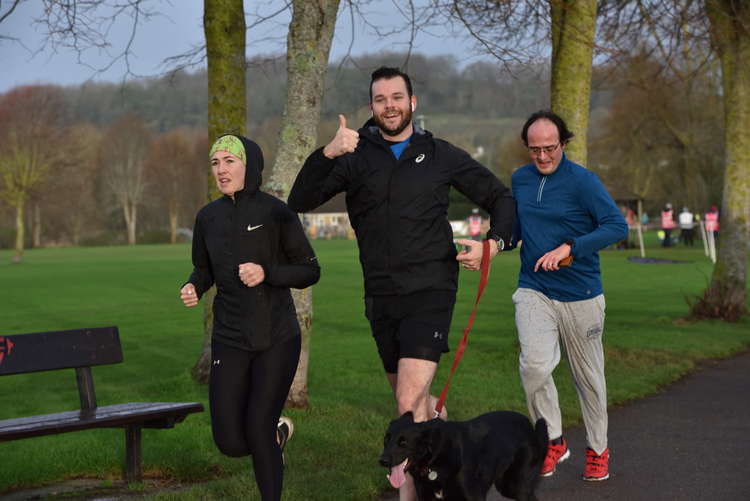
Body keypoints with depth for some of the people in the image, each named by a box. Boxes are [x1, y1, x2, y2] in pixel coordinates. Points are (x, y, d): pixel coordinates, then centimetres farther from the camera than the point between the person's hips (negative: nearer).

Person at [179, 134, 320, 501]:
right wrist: (194, 288, -4)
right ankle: (278, 431, 33)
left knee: (258, 433, -8)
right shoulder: (207, 217, 4)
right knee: (229, 441, 0)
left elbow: (310, 271, -4)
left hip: (276, 339, -4)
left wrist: (267, 273, -20)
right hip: (229, 340, 4)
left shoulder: (275, 212, -8)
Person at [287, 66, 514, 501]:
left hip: (430, 292, -3)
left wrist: (494, 243, -6)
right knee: (415, 398, 17)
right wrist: (327, 154, -23)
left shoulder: (441, 155, 3)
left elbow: (500, 198, 13)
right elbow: (300, 201, -8)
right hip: (381, 297, 3)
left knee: (409, 403, -16)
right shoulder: (355, 157, 5)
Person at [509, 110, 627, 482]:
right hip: (533, 291, 3)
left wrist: (569, 248, -25)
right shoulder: (519, 180, 7)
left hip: (580, 294, -3)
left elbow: (617, 226, -16)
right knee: (534, 365, -20)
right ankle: (553, 442, 1)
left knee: (588, 376, 10)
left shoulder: (583, 181, -10)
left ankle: (598, 450, 31)